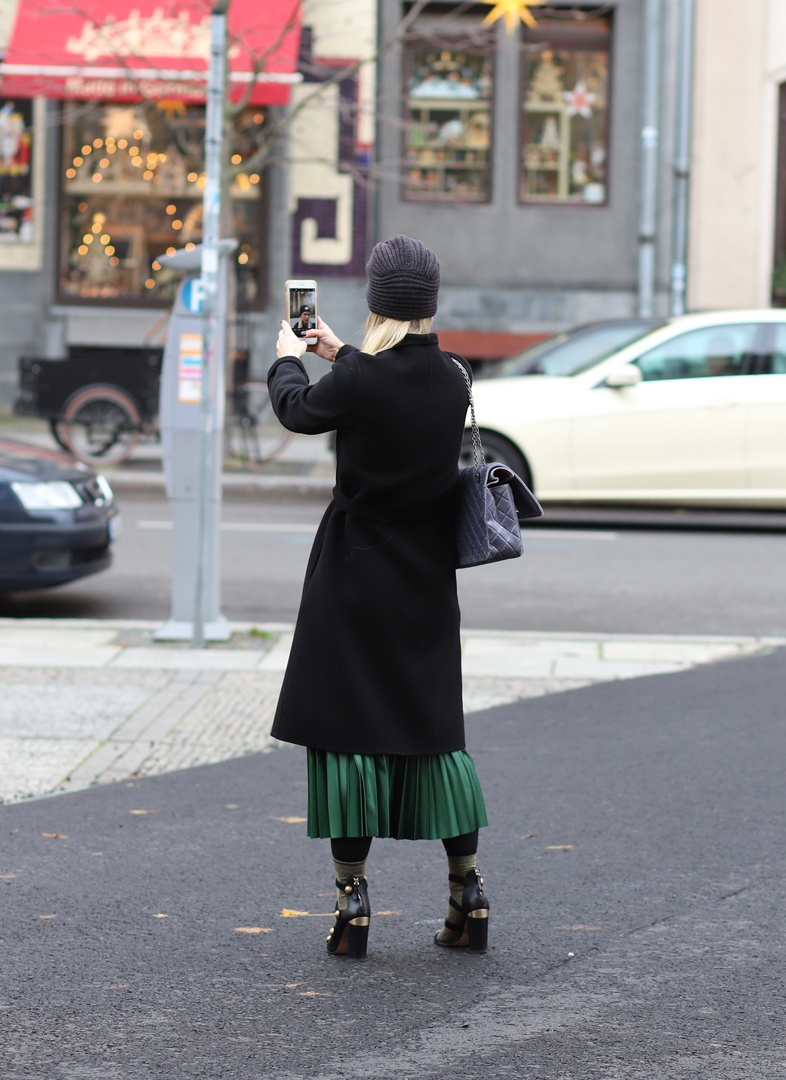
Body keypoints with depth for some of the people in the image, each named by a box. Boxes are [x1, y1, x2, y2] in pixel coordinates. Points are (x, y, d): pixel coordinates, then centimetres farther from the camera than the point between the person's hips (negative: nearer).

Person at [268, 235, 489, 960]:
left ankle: (353, 900, 3)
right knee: (434, 727, 13)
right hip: (427, 579, 5)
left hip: (356, 579, -5)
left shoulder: (361, 378, -17)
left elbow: (299, 411, 2)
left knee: (347, 727, 3)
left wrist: (289, 357, 22)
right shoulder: (452, 381, -1)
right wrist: (341, 355, 31)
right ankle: (469, 896, 14)